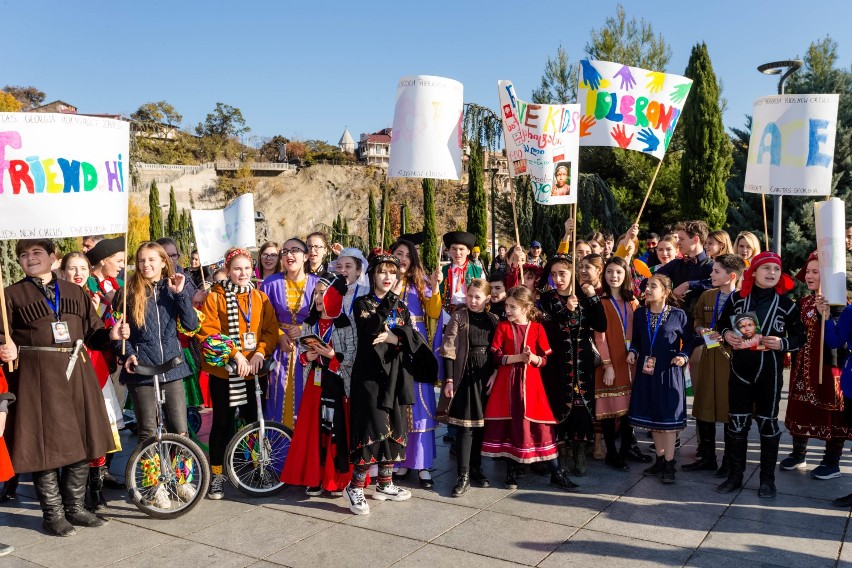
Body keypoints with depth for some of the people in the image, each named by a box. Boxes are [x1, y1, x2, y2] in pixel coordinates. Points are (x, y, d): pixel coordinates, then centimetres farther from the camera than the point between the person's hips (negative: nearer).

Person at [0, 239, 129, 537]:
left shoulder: (75, 292, 14)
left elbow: (92, 334, 13)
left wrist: (111, 334, -7)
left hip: (76, 374, 4)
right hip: (37, 377, -3)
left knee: (82, 444, 8)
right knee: (44, 446, 1)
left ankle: (75, 508, 23)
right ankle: (53, 514, 16)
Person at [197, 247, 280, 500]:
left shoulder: (261, 298, 8)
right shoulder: (215, 297, -2)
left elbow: (272, 330, 3)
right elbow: (208, 331, -9)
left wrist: (260, 352, -14)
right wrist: (234, 352, -18)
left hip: (255, 371, 3)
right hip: (223, 371, -2)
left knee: (255, 419, 9)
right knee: (222, 422, 6)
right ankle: (217, 474, 19)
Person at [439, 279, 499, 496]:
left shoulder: (493, 319, 9)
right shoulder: (458, 317, -1)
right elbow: (449, 349, -5)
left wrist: (495, 373, -3)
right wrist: (449, 379, -10)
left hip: (487, 376, 4)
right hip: (465, 374, -3)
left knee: (482, 423, 10)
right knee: (466, 425, -5)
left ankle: (476, 468, 23)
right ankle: (463, 475, -1)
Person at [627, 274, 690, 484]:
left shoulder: (677, 314, -7)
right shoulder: (639, 313, 3)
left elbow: (688, 341, 1)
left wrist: (683, 356, -15)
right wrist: (632, 351, -6)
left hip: (669, 372, -4)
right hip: (646, 372, 4)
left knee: (669, 417, 0)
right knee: (652, 416, 11)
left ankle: (669, 463, 8)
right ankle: (660, 459, 24)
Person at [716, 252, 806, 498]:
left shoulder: (786, 304, -3)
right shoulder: (737, 298, 1)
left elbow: (800, 336, 3)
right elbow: (723, 322, 13)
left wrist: (782, 343, -16)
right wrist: (726, 334, -8)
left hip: (770, 371, -1)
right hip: (740, 368, 2)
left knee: (767, 422, 8)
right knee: (737, 422, 7)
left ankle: (767, 478, 21)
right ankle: (735, 475, 20)